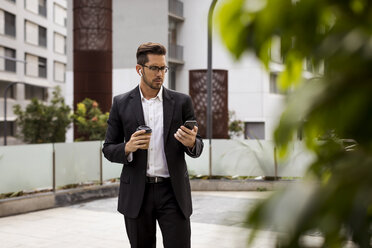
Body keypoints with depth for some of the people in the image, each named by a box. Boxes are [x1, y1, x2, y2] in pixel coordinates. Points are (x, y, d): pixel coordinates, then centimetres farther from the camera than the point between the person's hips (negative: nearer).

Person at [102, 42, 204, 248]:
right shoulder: (121, 104, 3)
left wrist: (191, 142, -18)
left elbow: (197, 149, 6)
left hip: (173, 192, 0)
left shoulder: (181, 101, 3)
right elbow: (108, 149, 5)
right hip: (136, 194, 1)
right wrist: (128, 148, -17)